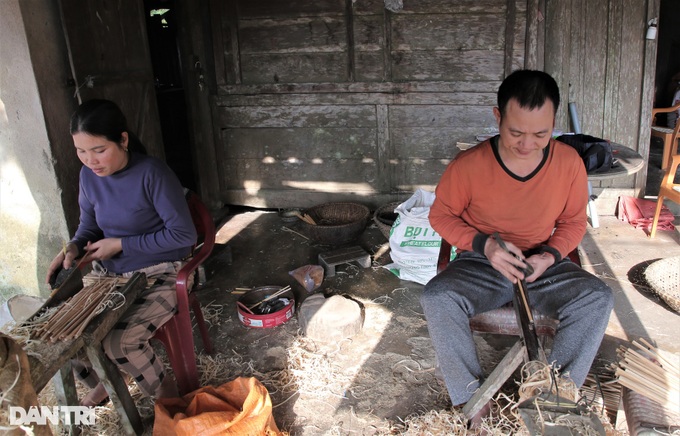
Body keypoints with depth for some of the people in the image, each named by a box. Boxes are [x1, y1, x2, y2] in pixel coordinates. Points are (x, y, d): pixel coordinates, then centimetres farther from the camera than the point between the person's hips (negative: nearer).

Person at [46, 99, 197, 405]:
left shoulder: (152, 174, -22)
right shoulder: (89, 175, -2)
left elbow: (184, 234, -20)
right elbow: (89, 225, 14)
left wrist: (120, 245, -17)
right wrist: (73, 247, -9)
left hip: (161, 276, -6)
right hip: (112, 274, 7)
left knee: (118, 342, -23)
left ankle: (165, 391, 7)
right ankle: (101, 382, 24)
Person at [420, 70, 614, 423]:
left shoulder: (569, 163, -9)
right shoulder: (467, 165, -18)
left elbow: (573, 222, 6)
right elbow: (441, 215, -3)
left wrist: (550, 255, -14)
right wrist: (484, 245, -19)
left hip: (544, 266, 2)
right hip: (480, 265, -2)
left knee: (597, 298, -24)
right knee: (436, 298, -30)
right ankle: (472, 403, -17)